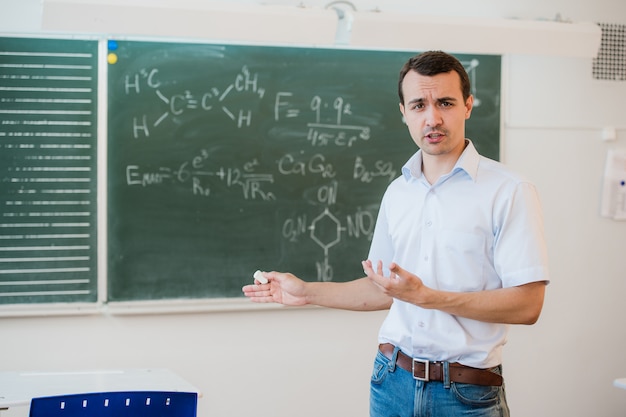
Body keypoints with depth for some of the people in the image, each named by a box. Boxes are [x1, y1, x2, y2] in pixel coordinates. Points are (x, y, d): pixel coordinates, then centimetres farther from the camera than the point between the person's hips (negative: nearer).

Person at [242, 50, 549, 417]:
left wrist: (426, 296, -21)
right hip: (393, 381, 5)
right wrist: (307, 292, 14)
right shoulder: (397, 192, 9)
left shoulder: (510, 191, -11)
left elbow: (527, 304, -17)